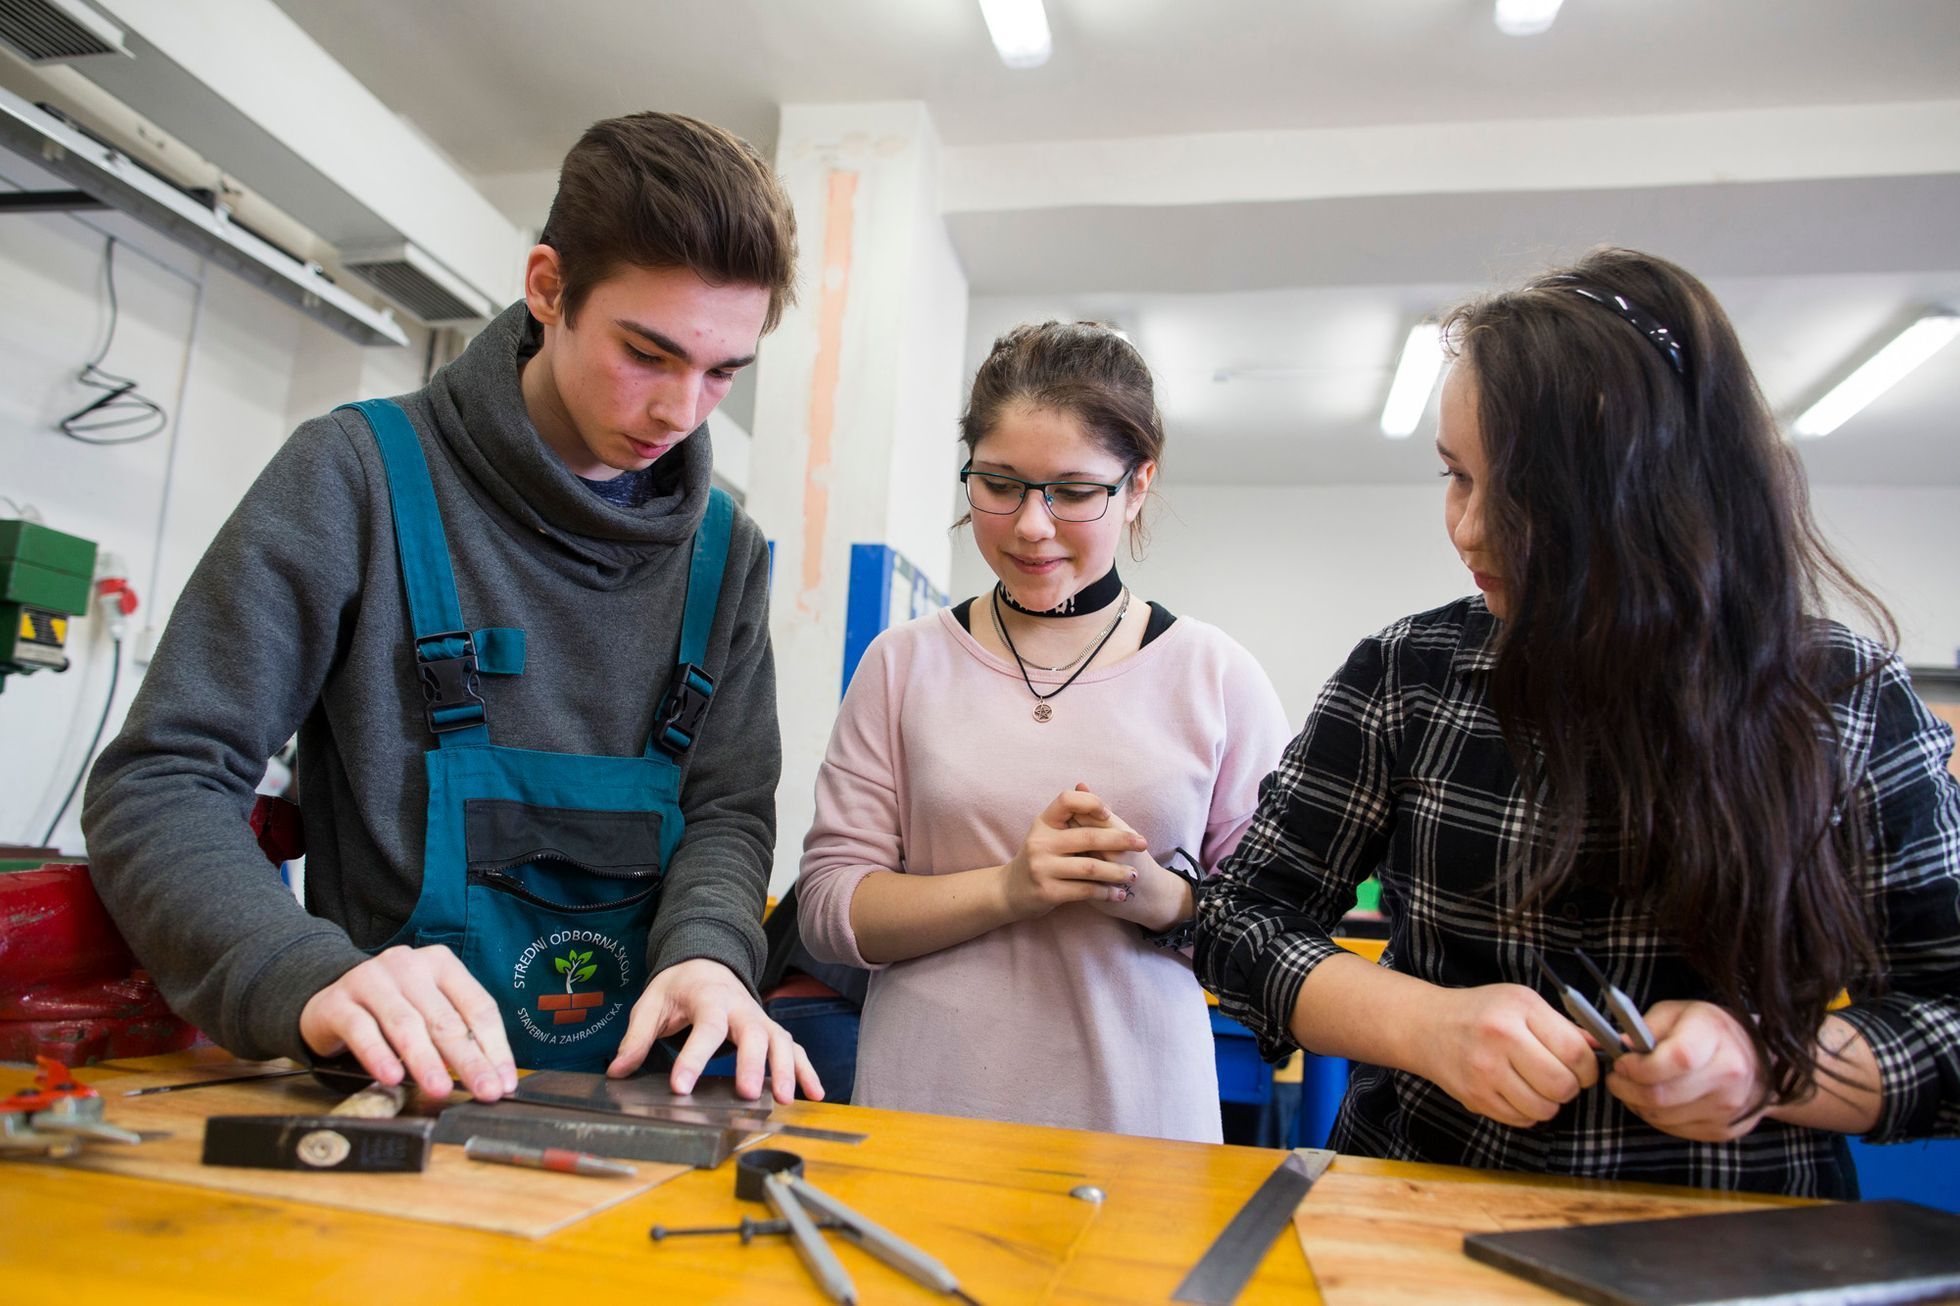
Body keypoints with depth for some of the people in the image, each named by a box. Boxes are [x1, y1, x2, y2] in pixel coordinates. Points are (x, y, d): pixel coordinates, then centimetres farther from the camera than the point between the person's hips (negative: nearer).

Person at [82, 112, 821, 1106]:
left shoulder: (725, 551, 10)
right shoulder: (364, 475, -1)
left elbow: (729, 809, 8)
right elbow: (160, 784, -4)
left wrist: (705, 948, -14)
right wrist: (311, 975, -22)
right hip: (401, 1087, -2)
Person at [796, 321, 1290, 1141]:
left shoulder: (1217, 678, -1)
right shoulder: (903, 664, 0)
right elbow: (826, 906, -3)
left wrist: (1161, 896, -18)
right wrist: (1009, 888, -17)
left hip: (1139, 1120, 0)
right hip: (920, 1109, 1)